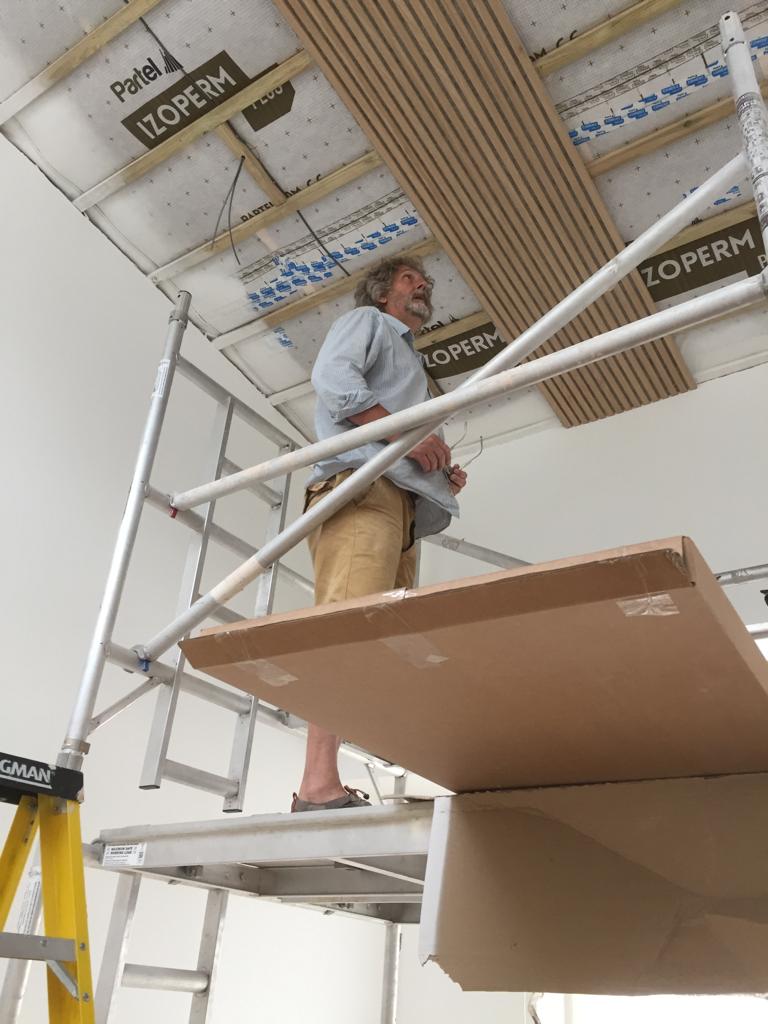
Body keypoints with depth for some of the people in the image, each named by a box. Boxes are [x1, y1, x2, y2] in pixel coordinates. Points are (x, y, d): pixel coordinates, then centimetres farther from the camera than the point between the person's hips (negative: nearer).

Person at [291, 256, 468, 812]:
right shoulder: (367, 321, 19)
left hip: (401, 505, 8)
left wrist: (441, 472, 14)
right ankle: (319, 785, -30)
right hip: (361, 485, -8)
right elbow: (333, 376, -4)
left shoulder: (412, 368, 42)